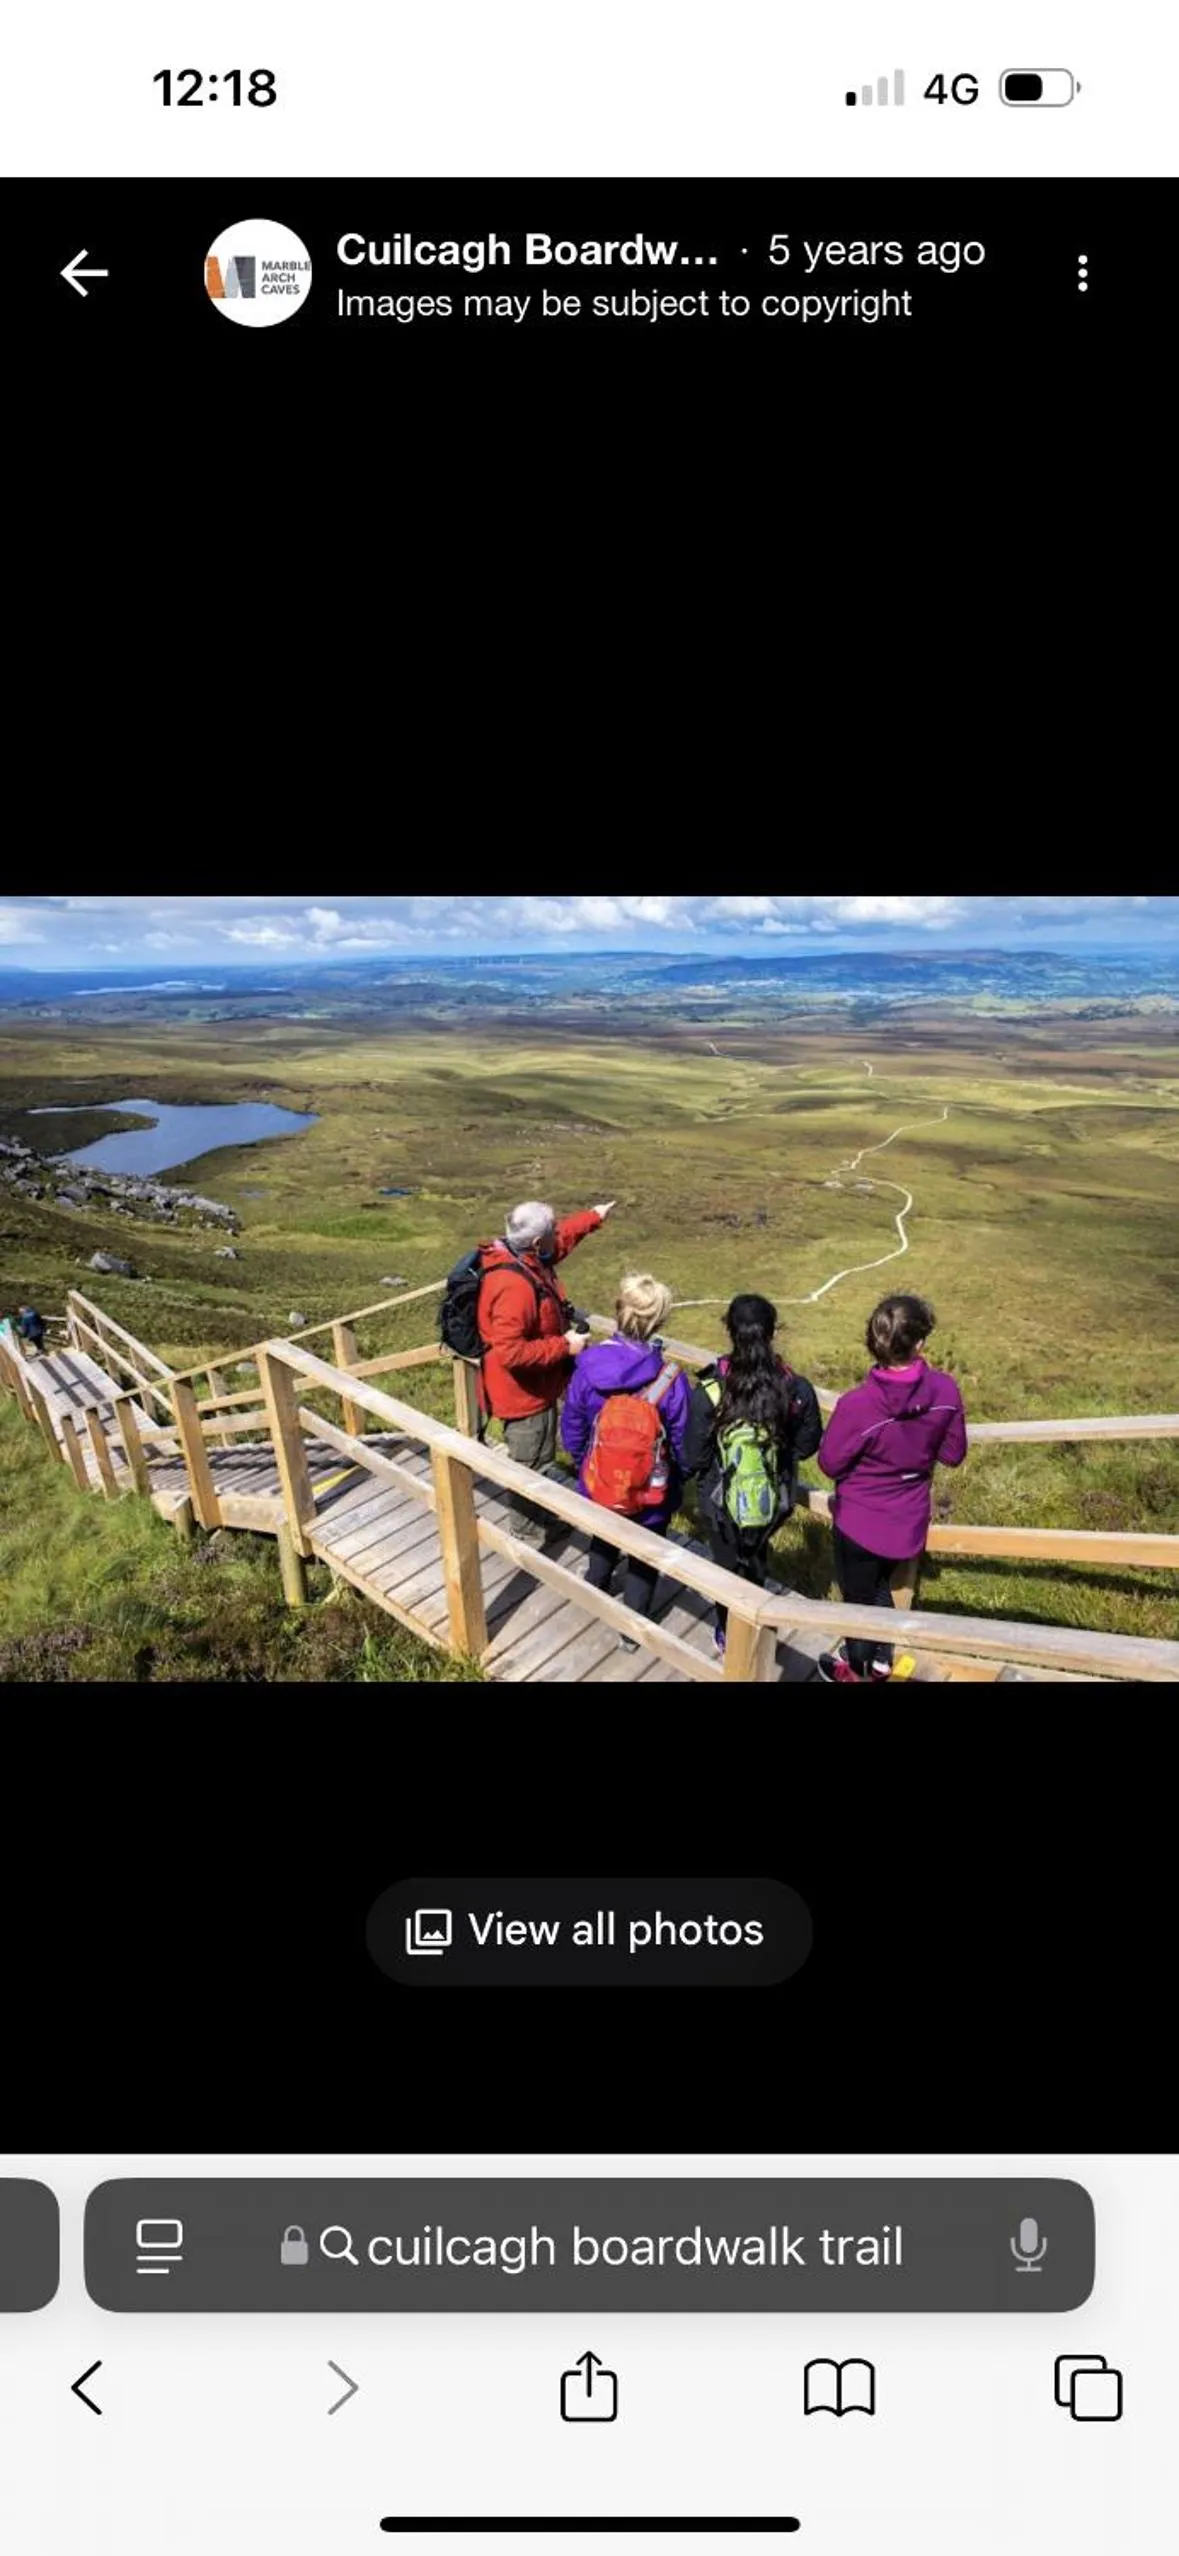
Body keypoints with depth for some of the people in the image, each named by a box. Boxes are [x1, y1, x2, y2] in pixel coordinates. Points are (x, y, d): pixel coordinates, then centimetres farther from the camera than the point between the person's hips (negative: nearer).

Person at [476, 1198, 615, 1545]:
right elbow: (510, 1352, -36)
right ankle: (527, 1536, 26)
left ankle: (541, 1520, 44)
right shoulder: (514, 1285, -34)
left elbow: (561, 1238, 20)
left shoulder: (524, 1257, -4)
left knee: (537, 1460, 26)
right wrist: (564, 1346, -27)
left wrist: (594, 1217, 30)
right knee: (530, 1464, 8)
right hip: (524, 1391, -10)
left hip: (535, 1386, 10)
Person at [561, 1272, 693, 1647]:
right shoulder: (671, 1379, -27)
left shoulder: (589, 1365, -21)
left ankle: (593, 1594, 57)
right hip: (652, 1494, -3)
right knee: (644, 1556, 24)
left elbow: (572, 1429, -7)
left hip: (599, 1485, 3)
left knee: (604, 1538, 33)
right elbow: (682, 1444, -14)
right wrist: (677, 1480, 8)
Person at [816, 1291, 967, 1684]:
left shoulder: (858, 1404, -32)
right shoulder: (945, 1391, -20)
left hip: (861, 1522, -4)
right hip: (908, 1521, 4)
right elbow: (953, 1454, -5)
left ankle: (855, 1670, 47)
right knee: (878, 1586, 32)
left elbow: (830, 1463, -16)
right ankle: (881, 1660, 52)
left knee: (858, 1596, 23)